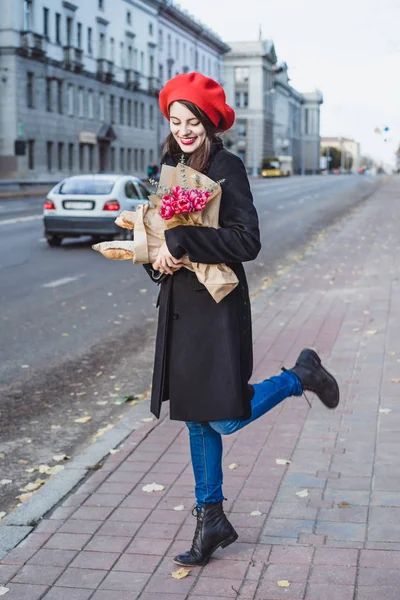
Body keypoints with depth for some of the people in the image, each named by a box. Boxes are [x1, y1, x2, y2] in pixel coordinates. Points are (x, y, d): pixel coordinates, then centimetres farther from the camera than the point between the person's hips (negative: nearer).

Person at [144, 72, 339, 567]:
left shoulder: (226, 168, -11)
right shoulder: (171, 166, 10)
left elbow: (247, 241, -19)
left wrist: (181, 243, -22)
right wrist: (159, 260, -4)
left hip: (217, 305, -7)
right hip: (179, 305, 7)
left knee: (224, 418, -8)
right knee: (196, 418, 11)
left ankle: (299, 376, 18)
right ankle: (211, 518, 24)